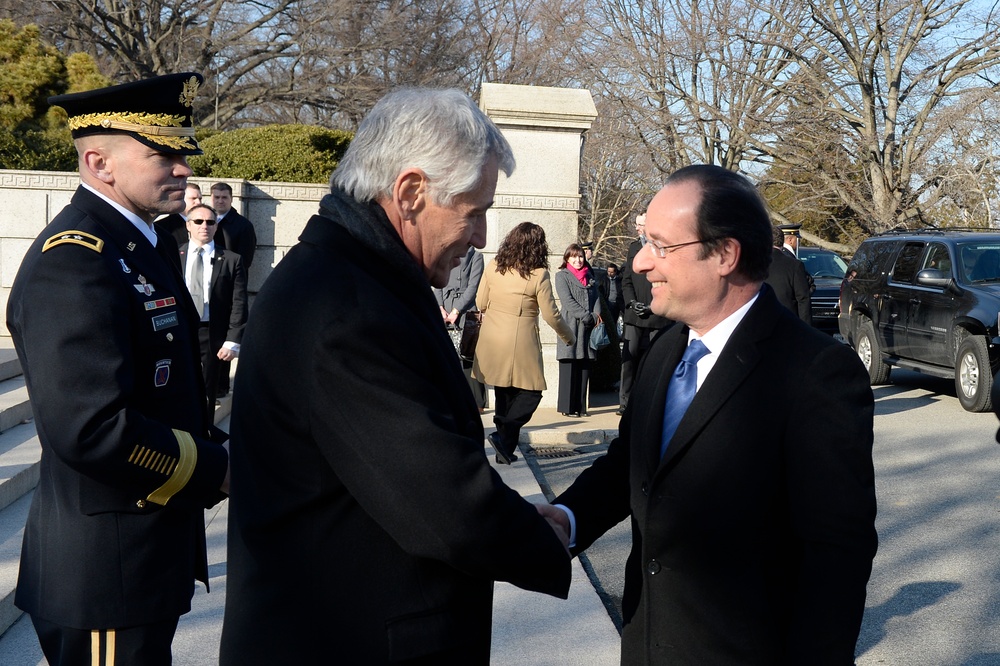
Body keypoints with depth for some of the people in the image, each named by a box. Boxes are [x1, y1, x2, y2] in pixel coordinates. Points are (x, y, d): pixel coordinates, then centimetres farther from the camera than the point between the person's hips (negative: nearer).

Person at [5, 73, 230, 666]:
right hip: (107, 572, -10)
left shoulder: (143, 244, 11)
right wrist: (215, 469, -18)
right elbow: (91, 429, -31)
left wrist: (215, 446, 4)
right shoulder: (72, 261, -21)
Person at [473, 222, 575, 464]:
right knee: (531, 393, 7)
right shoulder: (539, 275, -11)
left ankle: (504, 450, 19)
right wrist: (569, 336, 10)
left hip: (492, 341, 5)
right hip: (520, 343, -5)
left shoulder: (493, 267, 0)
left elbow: (480, 303, 8)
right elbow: (551, 315, -7)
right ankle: (504, 435, -11)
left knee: (503, 394, 15)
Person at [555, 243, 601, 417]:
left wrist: (595, 316, -7)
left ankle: (580, 406, 9)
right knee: (569, 368, -6)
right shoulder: (562, 276, 4)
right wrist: (585, 316, -15)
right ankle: (567, 407, -4)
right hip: (570, 325, -5)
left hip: (588, 328, 5)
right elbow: (567, 300, -7)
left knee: (584, 368, 4)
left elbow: (596, 298, 13)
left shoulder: (589, 277, 20)